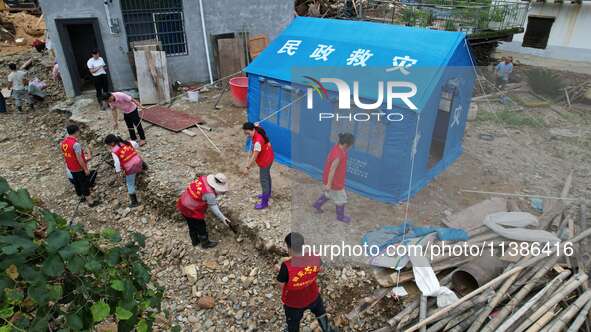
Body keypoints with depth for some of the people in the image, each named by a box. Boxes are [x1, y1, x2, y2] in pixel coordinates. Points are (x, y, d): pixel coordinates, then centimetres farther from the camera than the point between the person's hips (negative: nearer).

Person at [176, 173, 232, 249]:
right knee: (201, 227, 17)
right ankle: (205, 243, 39)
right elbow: (213, 208, -22)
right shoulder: (209, 194, -31)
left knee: (192, 225, 29)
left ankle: (195, 241, 52)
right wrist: (223, 218, -15)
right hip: (192, 211, -8)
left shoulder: (204, 178, -11)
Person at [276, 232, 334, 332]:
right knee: (320, 313, 36)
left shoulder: (287, 266, -39)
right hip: (313, 296, 3)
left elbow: (282, 284, -23)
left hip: (293, 303, -3)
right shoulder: (315, 258, -25)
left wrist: (280, 270, -5)